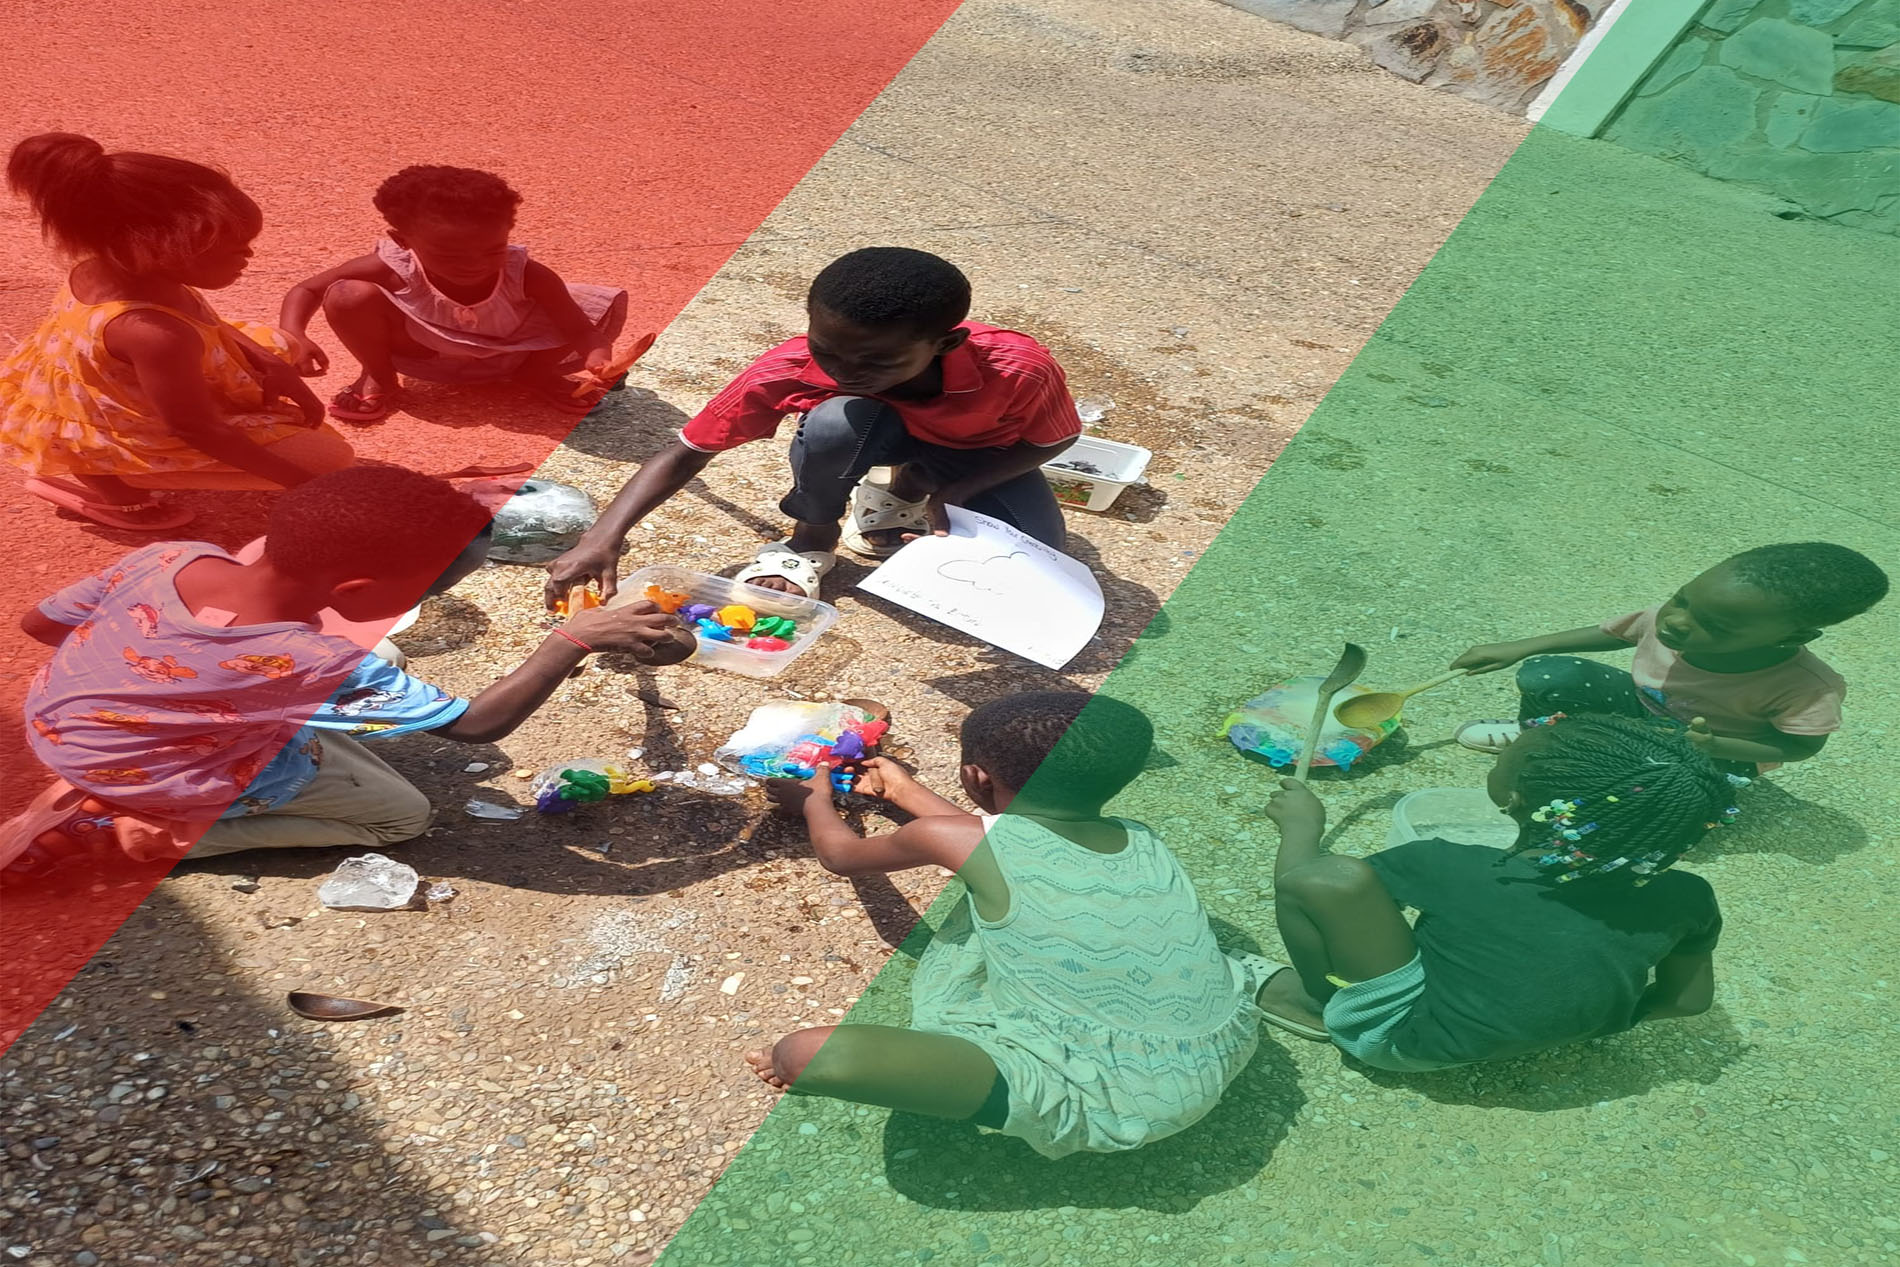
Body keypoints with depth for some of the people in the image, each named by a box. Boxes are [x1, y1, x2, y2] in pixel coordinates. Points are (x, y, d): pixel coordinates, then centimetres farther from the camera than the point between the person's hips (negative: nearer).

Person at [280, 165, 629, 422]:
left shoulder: (526, 276, -32)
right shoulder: (393, 268, -30)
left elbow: (581, 330, -33)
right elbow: (305, 290, -18)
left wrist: (598, 358, -57)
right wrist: (294, 337, -38)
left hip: (509, 354, 0)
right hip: (426, 354, 0)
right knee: (348, 297, -30)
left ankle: (537, 372, 6)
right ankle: (378, 378, 2)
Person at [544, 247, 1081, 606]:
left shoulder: (1017, 369, -37)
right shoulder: (791, 369, -34)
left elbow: (1053, 440, -17)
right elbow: (689, 449, -26)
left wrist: (954, 491, -32)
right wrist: (603, 539, -38)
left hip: (978, 453, 2)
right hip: (878, 430, -1)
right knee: (832, 424, -38)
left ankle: (903, 496, 6)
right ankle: (811, 540, -6)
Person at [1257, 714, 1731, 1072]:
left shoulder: (1454, 871, -30)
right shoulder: (1685, 899, -17)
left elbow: (1298, 879, -18)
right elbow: (1688, 1000, 3)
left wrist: (1302, 824, 3)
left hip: (1404, 1043, -5)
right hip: (1540, 1037, 6)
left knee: (1335, 877, -24)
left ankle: (1322, 1002, 7)